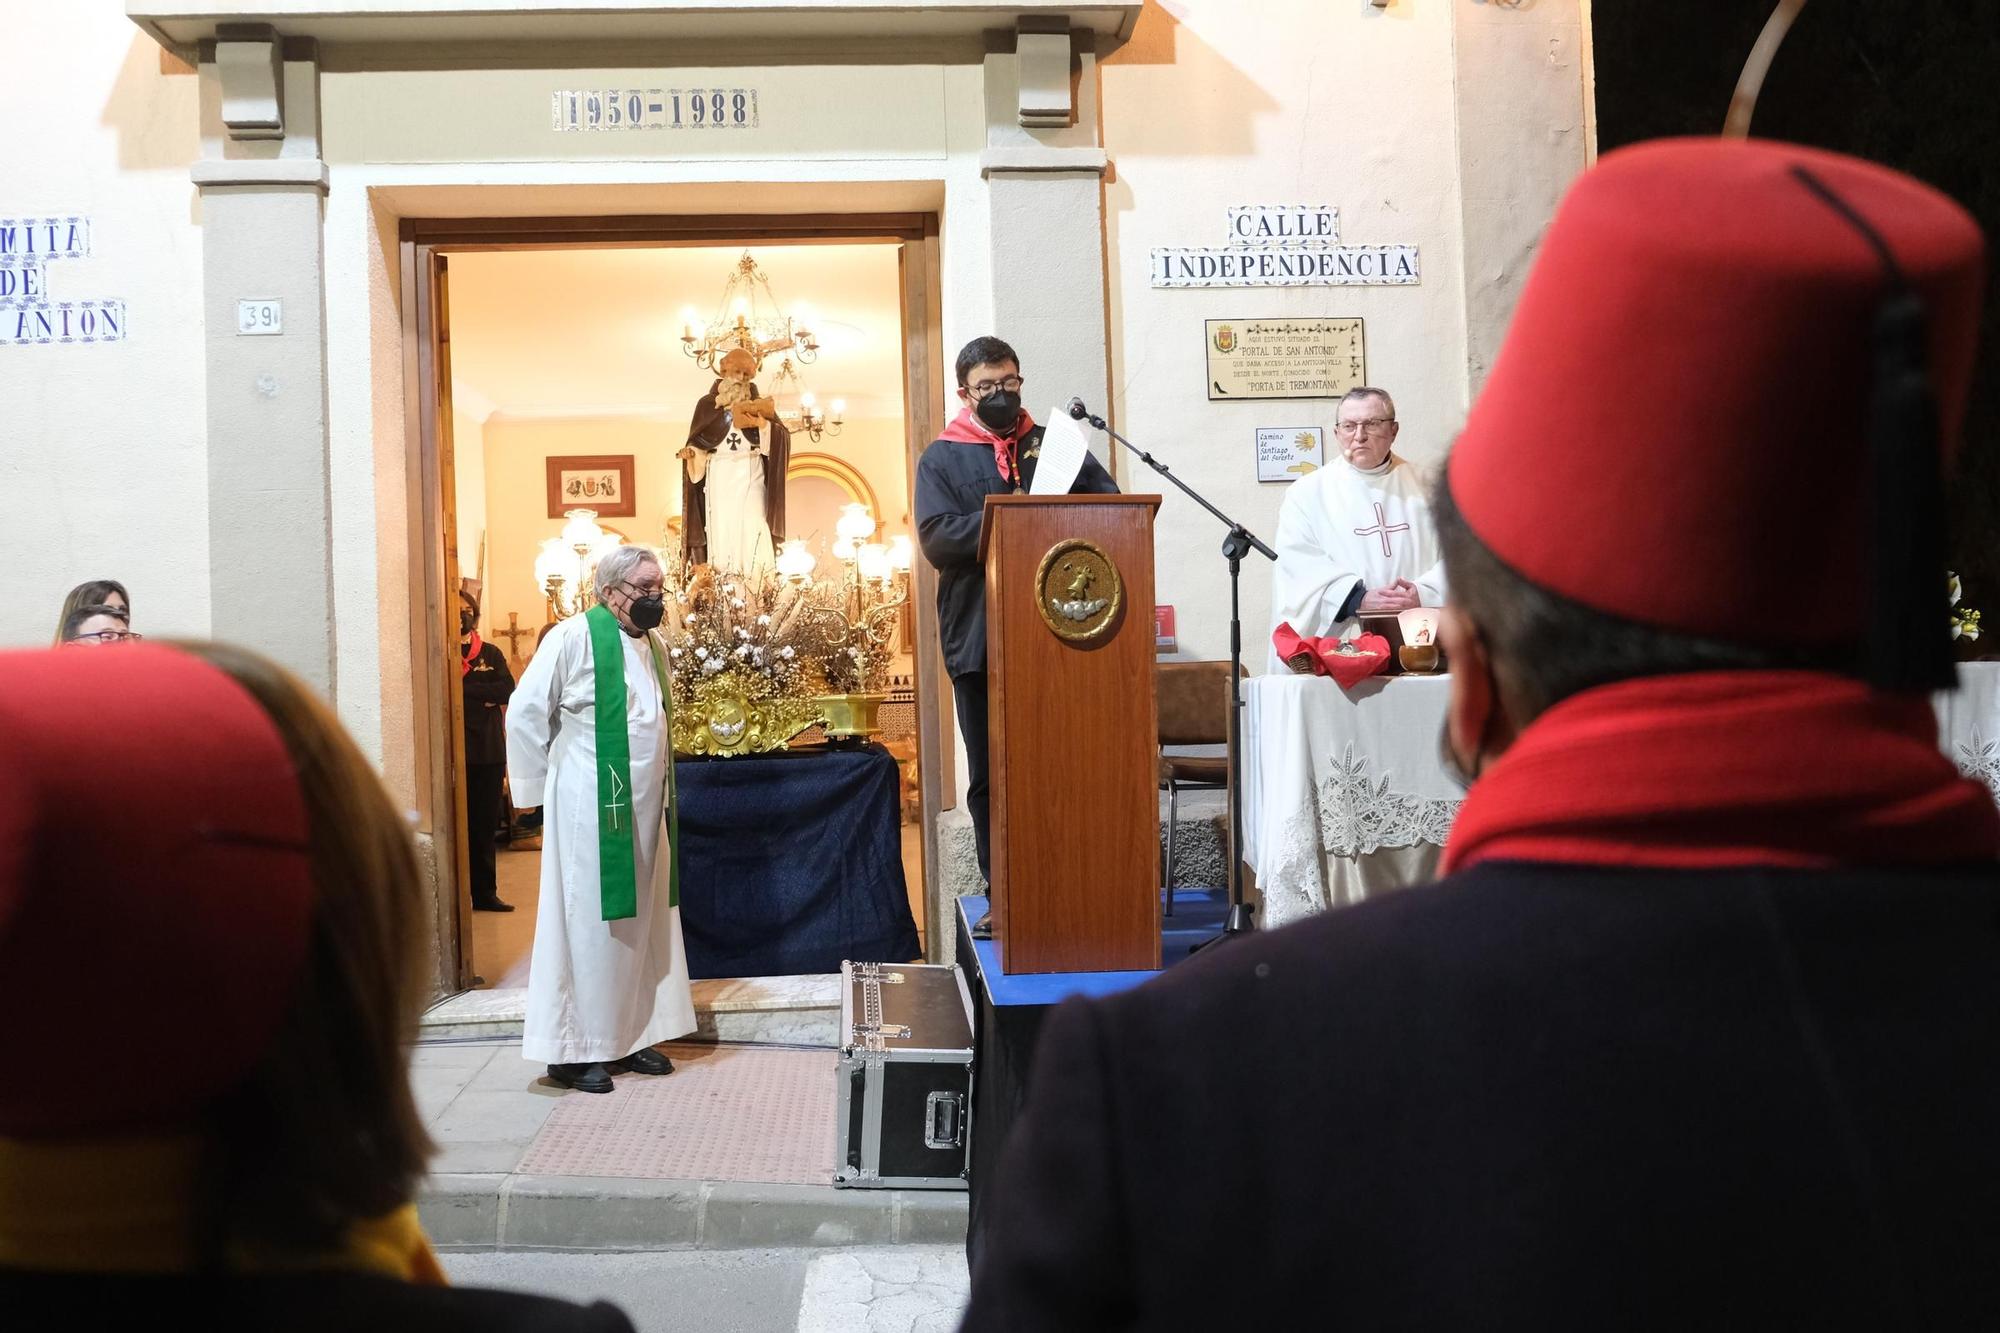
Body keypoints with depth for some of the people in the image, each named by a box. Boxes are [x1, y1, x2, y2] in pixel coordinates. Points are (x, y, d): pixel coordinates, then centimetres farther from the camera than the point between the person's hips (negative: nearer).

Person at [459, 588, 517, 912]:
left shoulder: (491, 653, 11)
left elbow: (507, 689, -4)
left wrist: (464, 689, -12)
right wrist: (483, 697, -13)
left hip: (488, 750, 3)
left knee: (485, 824, 8)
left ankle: (484, 892, 15)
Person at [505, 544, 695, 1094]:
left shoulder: (653, 645, 11)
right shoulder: (575, 637, -12)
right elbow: (524, 713, -10)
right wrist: (543, 788, -4)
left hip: (644, 807, 7)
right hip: (590, 807, -7)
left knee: (640, 920, 11)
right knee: (588, 921, -2)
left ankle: (629, 1036, 21)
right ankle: (574, 1050, 7)